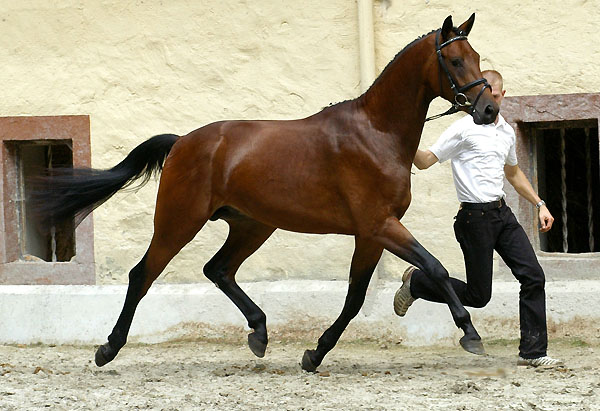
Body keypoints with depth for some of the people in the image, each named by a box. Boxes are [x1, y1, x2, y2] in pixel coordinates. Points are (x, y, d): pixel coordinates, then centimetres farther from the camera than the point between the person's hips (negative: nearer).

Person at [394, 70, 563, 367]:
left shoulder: (507, 132, 15)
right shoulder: (465, 129, -6)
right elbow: (426, 161, -8)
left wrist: (540, 204, 26)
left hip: (502, 213, 7)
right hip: (475, 217, -7)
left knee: (533, 277, -4)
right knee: (478, 296, -3)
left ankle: (533, 352, 2)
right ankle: (416, 282, 20)